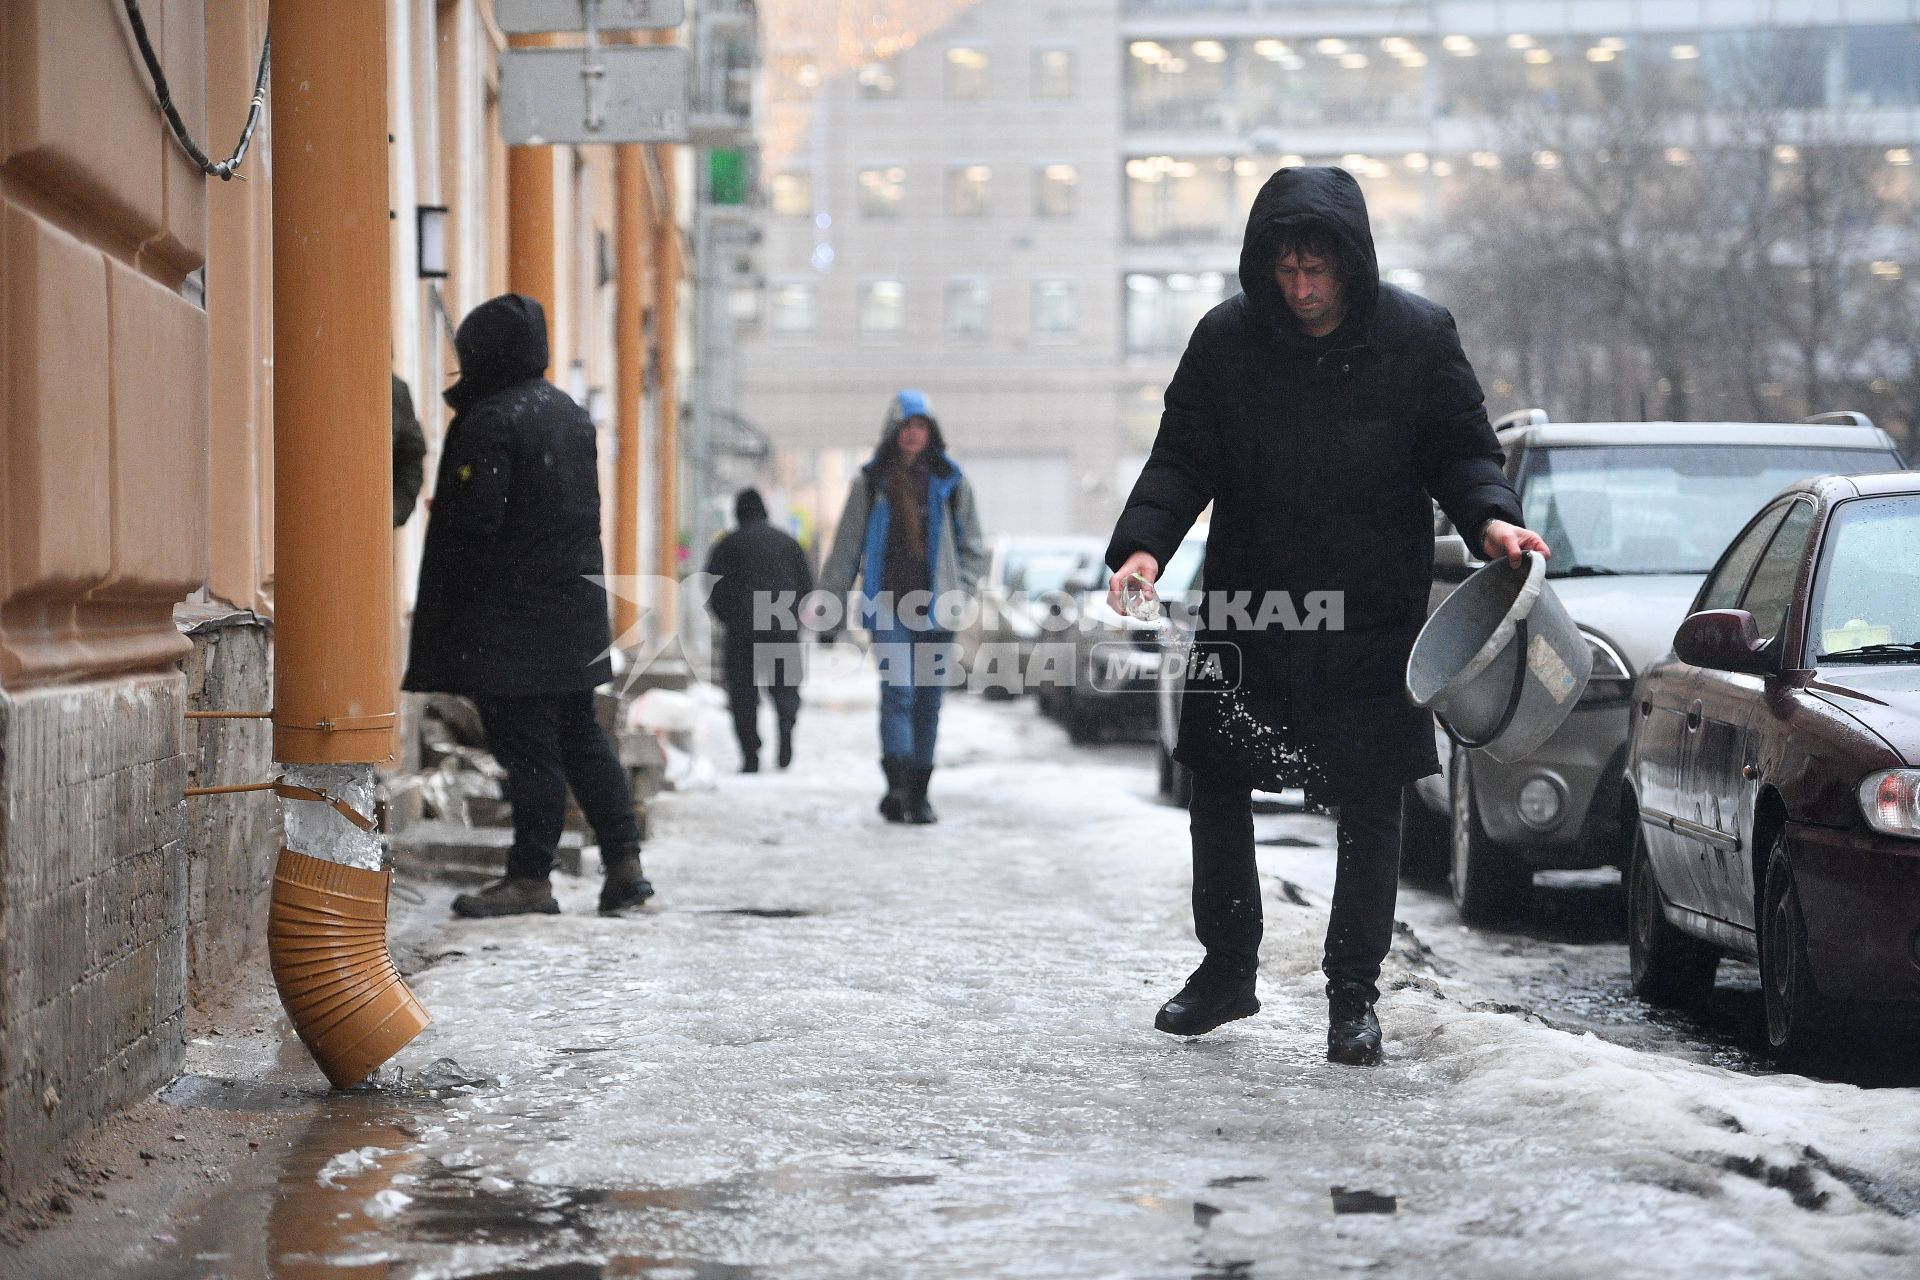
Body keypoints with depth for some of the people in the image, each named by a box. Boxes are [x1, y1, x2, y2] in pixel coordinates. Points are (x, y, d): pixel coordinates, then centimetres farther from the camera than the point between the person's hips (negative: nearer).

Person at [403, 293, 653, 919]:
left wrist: (442, 614, -8)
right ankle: (624, 862, 11)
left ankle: (530, 878, 0)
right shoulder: (570, 412, 11)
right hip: (577, 607, 8)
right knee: (580, 737, 13)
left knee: (527, 744, -4)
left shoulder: (489, 422, -16)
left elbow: (473, 521, -19)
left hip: (510, 616, -8)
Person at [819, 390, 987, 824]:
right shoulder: (871, 483, 6)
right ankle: (896, 785, -26)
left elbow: (973, 548, 16)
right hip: (887, 605, -2)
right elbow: (847, 545, 9)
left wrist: (959, 591, 1)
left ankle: (918, 795, 13)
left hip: (934, 609, 2)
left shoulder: (950, 483, 9)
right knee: (897, 688, -18)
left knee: (928, 700, 5)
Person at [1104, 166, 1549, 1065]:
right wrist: (1142, 543, -15)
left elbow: (1461, 451, 1)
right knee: (1215, 788, 7)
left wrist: (1490, 518, -19)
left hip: (1374, 617, -1)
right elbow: (1182, 458, 1)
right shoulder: (1227, 339, -2)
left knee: (1370, 807, 2)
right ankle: (1227, 970, 23)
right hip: (1248, 604, 2)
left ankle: (1353, 994, 12)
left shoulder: (1417, 337, -4)